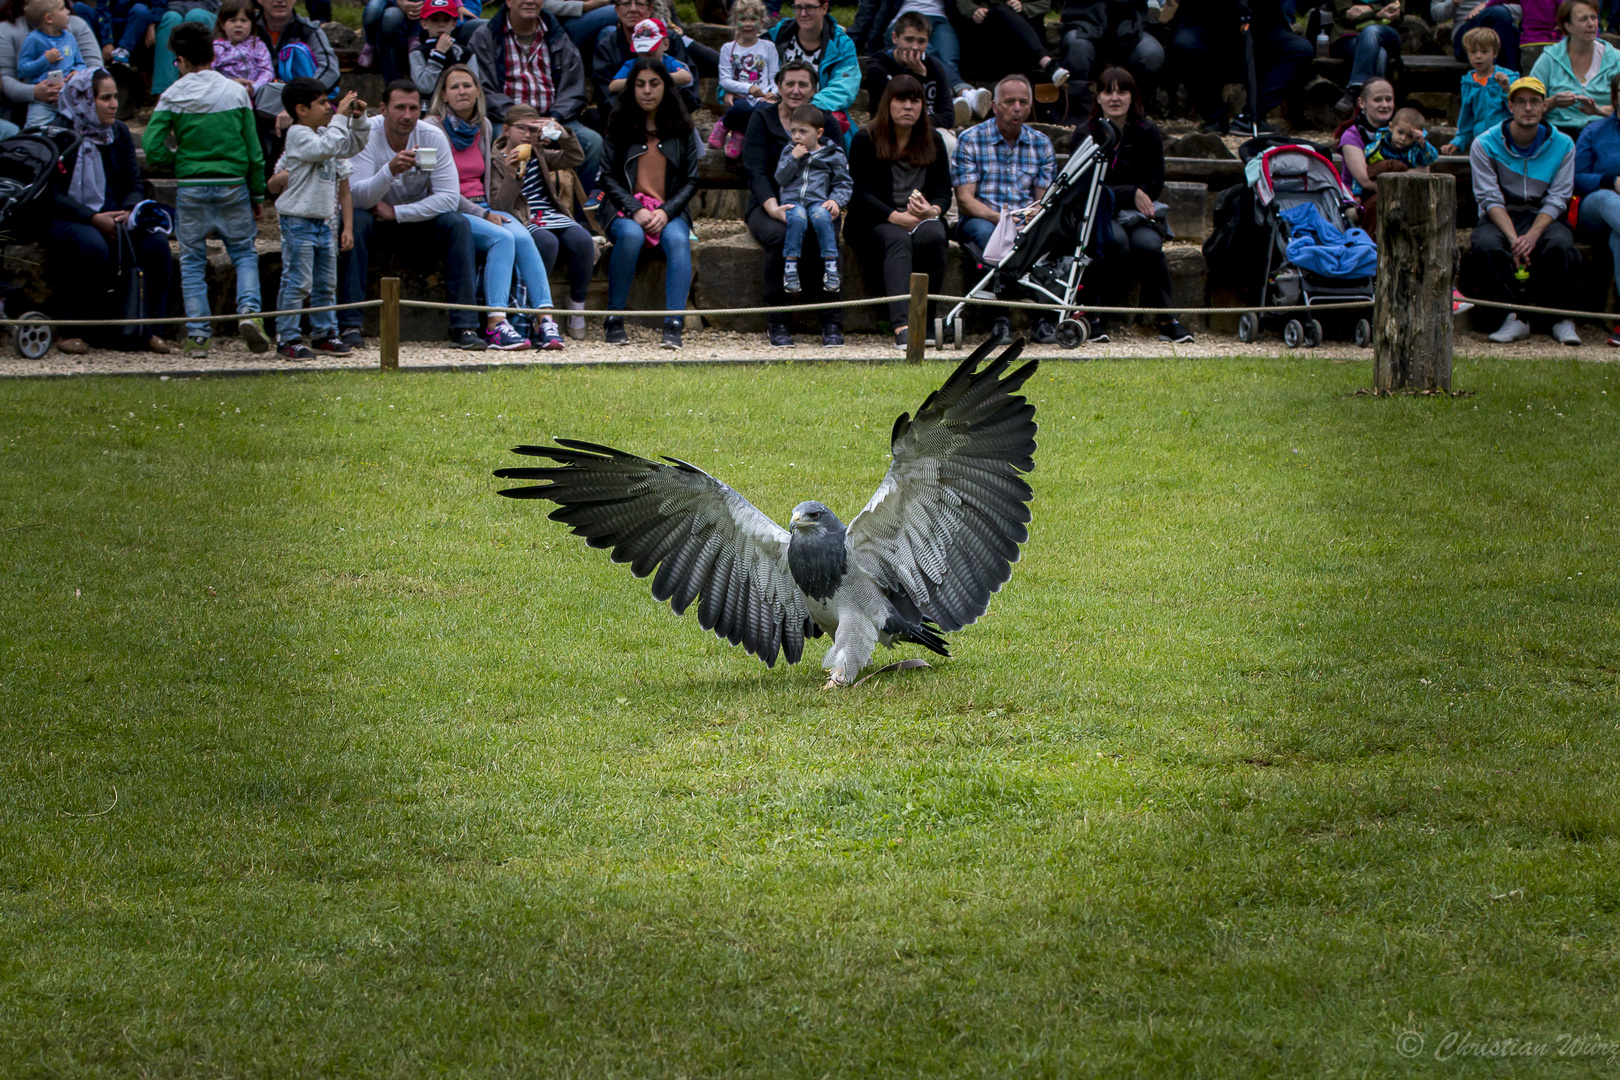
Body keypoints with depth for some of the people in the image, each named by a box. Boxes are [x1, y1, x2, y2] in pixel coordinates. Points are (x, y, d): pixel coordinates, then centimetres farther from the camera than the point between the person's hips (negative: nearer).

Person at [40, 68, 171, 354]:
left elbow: (134, 184, 11)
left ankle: (150, 329, -12)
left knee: (156, 242, -24)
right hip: (67, 220, -5)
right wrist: (93, 218, -22)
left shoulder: (119, 132, 11)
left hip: (113, 215, 5)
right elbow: (51, 196, -11)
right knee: (93, 248, -38)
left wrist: (129, 211, -13)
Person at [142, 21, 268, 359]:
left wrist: (179, 162, 8)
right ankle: (248, 311, -12)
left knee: (192, 261, 8)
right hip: (233, 184, 1)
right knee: (244, 253, 12)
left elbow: (153, 149, -12)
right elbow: (254, 150, 4)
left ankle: (197, 335, 4)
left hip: (191, 187, -1)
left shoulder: (173, 96, -4)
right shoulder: (236, 93, 2)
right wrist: (257, 196, 13)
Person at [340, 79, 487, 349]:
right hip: (375, 221, -2)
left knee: (458, 224, -24)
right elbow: (358, 197, -29)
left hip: (418, 220, 2)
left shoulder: (433, 137, -13)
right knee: (355, 221, -34)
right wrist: (390, 171, -48)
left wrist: (396, 212, -22)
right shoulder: (365, 136, -19)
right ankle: (349, 324, -34)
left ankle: (464, 325, -25)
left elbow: (449, 197, -17)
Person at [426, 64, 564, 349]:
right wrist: (483, 215, -15)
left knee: (521, 237, -26)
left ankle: (546, 317, -35)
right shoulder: (433, 128, -4)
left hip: (483, 209, 5)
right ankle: (496, 323, -40)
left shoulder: (484, 127, 16)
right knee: (502, 238, -32)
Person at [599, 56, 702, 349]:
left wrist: (666, 212, -9)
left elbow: (690, 181, 9)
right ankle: (614, 321, -26)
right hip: (627, 210, -1)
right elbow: (609, 177, 4)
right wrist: (635, 210, -12)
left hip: (669, 212, 1)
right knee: (631, 235, -36)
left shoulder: (682, 129, 11)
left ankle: (673, 325, -40)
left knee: (677, 239, -33)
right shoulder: (619, 127, 9)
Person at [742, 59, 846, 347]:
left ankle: (832, 323, -29)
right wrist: (774, 208, -26)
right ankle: (776, 324, -27)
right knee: (779, 234, -36)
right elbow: (756, 172, -7)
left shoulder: (827, 122, 10)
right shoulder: (762, 120, 5)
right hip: (767, 206, -1)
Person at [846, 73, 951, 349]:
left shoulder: (933, 141, 16)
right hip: (876, 221, -3)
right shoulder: (866, 139, 4)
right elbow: (861, 193, -5)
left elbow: (944, 191, 10)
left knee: (932, 236, -33)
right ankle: (902, 324, -57)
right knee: (898, 241, -37)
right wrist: (897, 217, -20)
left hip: (923, 219, 3)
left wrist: (933, 210, -15)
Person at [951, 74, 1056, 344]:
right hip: (981, 219, -2)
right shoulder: (971, 140, 0)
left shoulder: (1041, 144, 10)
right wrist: (999, 217, -27)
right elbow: (965, 200, -9)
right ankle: (1000, 318, -38)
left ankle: (1043, 316, -28)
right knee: (985, 231, -39)